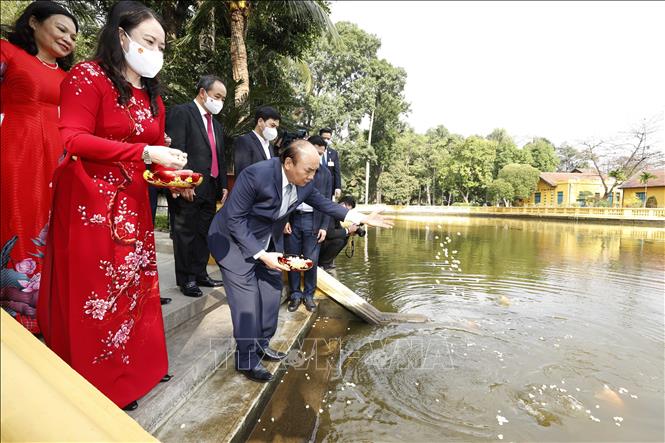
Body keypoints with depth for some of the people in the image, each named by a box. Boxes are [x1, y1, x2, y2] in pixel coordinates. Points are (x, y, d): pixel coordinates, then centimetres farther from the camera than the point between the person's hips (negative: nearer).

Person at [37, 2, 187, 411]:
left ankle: (136, 367, 31)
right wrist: (144, 153, -23)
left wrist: (169, 173, 0)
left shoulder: (152, 96, 15)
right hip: (90, 205, -7)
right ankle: (97, 386, 21)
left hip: (133, 205, 7)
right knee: (96, 296, 2)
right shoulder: (88, 76, -8)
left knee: (135, 286, 13)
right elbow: (71, 141, -18)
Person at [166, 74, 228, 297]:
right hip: (189, 188, -7)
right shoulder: (181, 112, -4)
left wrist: (223, 185, 17)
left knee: (204, 233, 13)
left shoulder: (216, 124, 21)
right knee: (186, 234, 2)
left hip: (210, 189, 8)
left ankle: (199, 273, 25)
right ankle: (186, 279, 14)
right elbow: (176, 150, -14)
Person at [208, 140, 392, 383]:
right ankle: (246, 360, 8)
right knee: (246, 297, -9)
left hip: (269, 240, 7)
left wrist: (361, 217, -3)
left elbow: (322, 203, 5)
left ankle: (261, 344, 30)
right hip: (234, 238, -7)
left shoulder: (305, 183, -12)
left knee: (272, 290, 11)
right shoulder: (255, 175, -32)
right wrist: (261, 254, -31)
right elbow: (235, 219, -27)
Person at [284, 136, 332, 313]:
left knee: (311, 261, 2)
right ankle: (295, 294, 21)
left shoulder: (325, 173, 8)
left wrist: (324, 226, 0)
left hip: (313, 221, 1)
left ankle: (309, 295, 19)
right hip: (292, 220, 0)